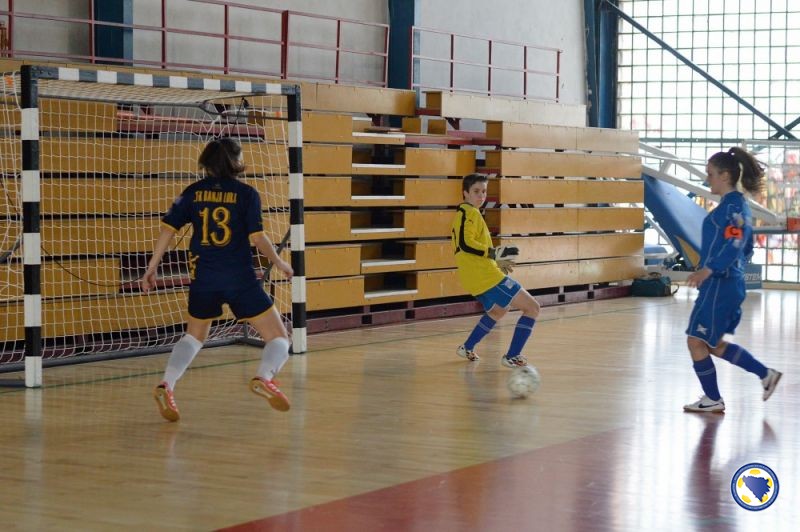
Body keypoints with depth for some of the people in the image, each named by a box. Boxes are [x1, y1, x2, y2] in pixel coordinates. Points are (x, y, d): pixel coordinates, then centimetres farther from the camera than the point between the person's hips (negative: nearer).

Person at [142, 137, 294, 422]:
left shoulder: (193, 192, 6)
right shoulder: (246, 193, -3)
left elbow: (168, 228, 1)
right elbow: (257, 237, -9)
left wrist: (152, 267, 7)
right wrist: (280, 263, 6)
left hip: (203, 279, 4)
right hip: (240, 280, -4)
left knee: (194, 336, 27)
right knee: (279, 339, 5)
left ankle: (166, 385, 6)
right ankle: (264, 376, -26)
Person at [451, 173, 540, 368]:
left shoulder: (461, 213, 19)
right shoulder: (470, 213, -11)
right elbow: (465, 244, -25)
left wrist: (497, 261, 26)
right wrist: (495, 253, -27)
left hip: (477, 278, 10)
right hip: (487, 276, -10)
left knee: (498, 310, 37)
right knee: (532, 307, -7)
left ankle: (467, 348, 36)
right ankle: (512, 357, -10)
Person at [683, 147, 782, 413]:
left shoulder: (732, 205, -14)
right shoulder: (737, 205, 15)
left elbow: (735, 245, -25)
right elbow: (746, 248, 22)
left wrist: (707, 270, -34)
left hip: (720, 285, -10)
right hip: (725, 283, 10)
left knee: (696, 341, -1)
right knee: (713, 344, 16)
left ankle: (713, 399, 8)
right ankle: (766, 374, 18)